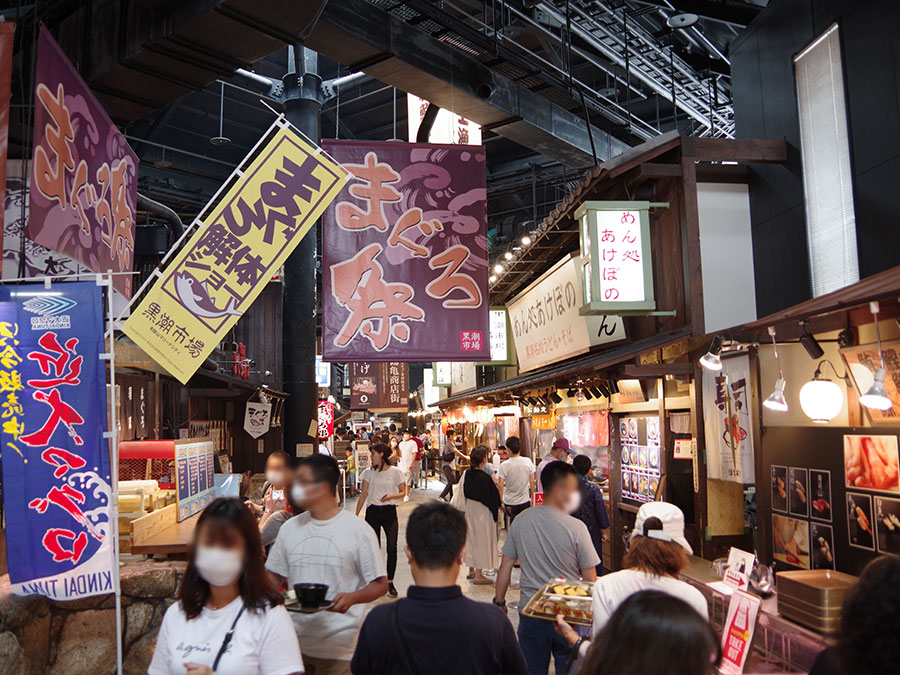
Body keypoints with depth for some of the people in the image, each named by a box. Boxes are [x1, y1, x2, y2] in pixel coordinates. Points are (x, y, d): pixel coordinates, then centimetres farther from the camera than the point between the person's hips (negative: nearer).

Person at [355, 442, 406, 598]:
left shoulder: (395, 472, -1)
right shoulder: (369, 472, 5)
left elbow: (403, 492, 3)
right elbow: (364, 494, 7)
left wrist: (391, 496, -16)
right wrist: (356, 514, 3)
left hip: (389, 512, -2)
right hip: (372, 512, 2)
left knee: (392, 547, -9)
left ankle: (390, 582, 3)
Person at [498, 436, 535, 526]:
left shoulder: (504, 465, -14)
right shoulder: (528, 462, -5)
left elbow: (501, 486, -13)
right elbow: (532, 482, 1)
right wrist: (532, 498, 13)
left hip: (510, 503, -2)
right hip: (525, 502, 2)